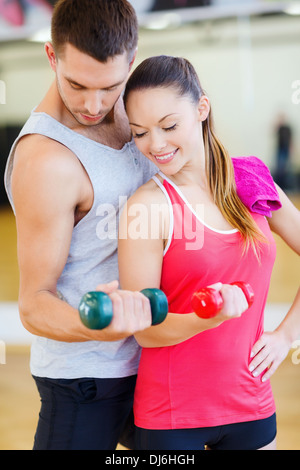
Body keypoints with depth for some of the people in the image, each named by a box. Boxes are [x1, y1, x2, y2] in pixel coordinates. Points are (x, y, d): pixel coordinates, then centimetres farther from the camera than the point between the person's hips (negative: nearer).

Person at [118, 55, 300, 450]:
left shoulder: (253, 184, 0)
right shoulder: (146, 207, -13)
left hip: (251, 405, 4)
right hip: (171, 416, -4)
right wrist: (211, 317, -29)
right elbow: (146, 331, -12)